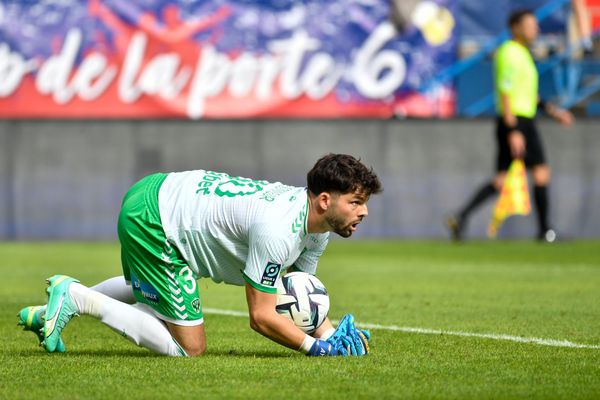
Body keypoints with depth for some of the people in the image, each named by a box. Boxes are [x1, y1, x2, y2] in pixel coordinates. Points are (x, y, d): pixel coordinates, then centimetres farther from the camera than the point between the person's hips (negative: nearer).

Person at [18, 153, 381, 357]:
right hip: (152, 221, -10)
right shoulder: (276, 230, -30)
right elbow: (261, 316, -24)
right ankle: (74, 298, -4)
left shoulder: (319, 219, -1)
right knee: (189, 348, -5)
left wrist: (328, 332, -7)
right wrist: (316, 347, -22)